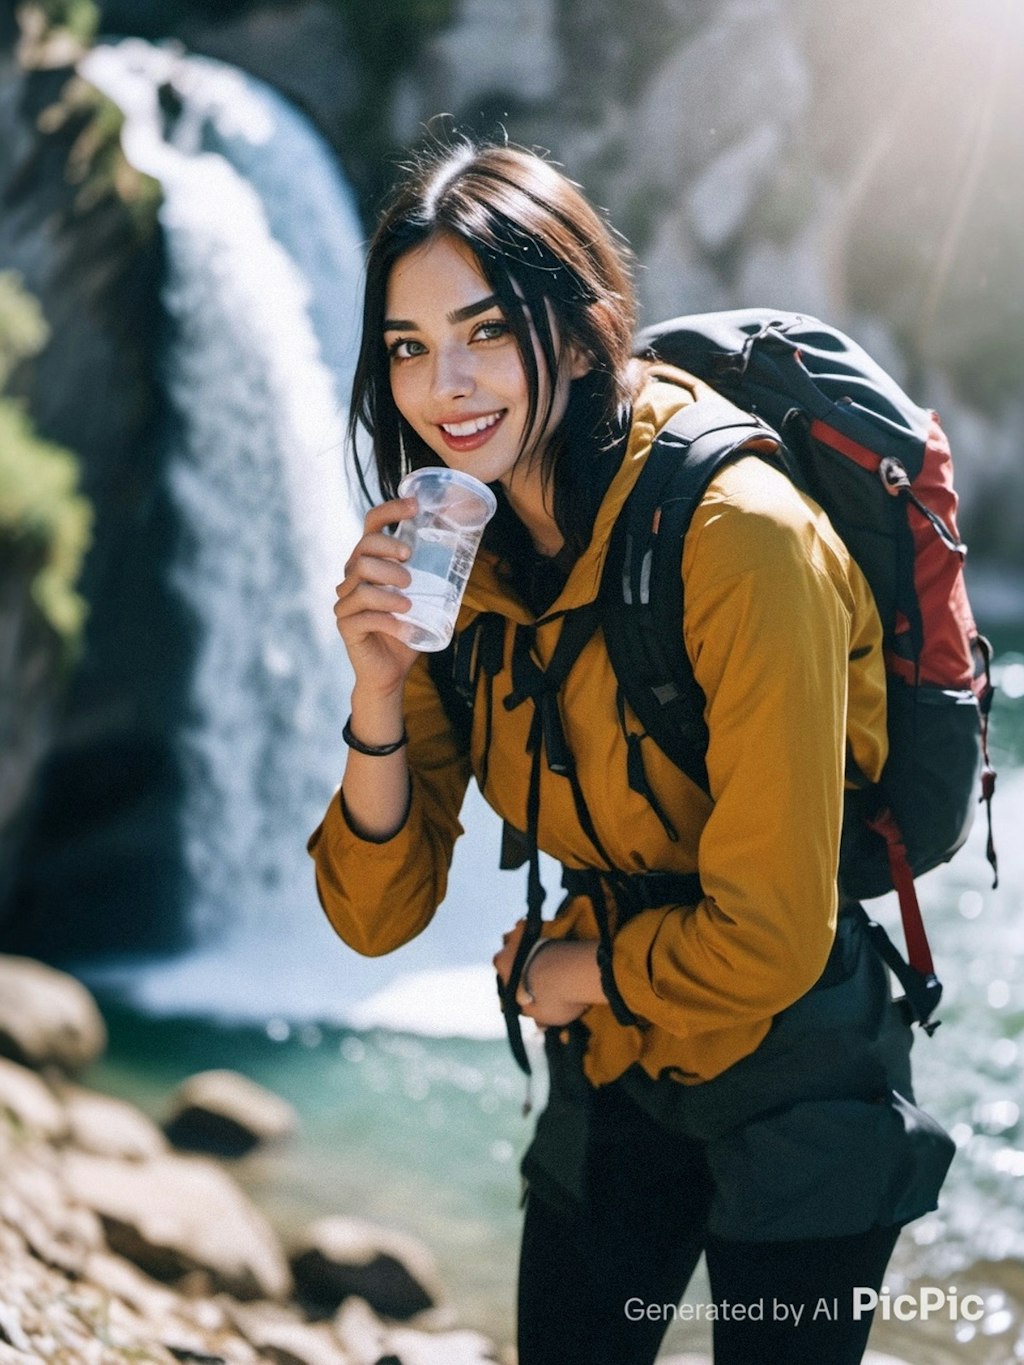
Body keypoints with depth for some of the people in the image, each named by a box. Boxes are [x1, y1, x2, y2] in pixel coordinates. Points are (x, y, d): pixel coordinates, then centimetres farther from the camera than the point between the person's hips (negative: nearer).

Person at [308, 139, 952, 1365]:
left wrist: (568, 972, -8)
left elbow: (768, 939, -25)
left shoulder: (738, 540, -26)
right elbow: (376, 915, -6)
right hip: (607, 1078, 5)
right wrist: (380, 692, -22)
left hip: (793, 1089, -5)